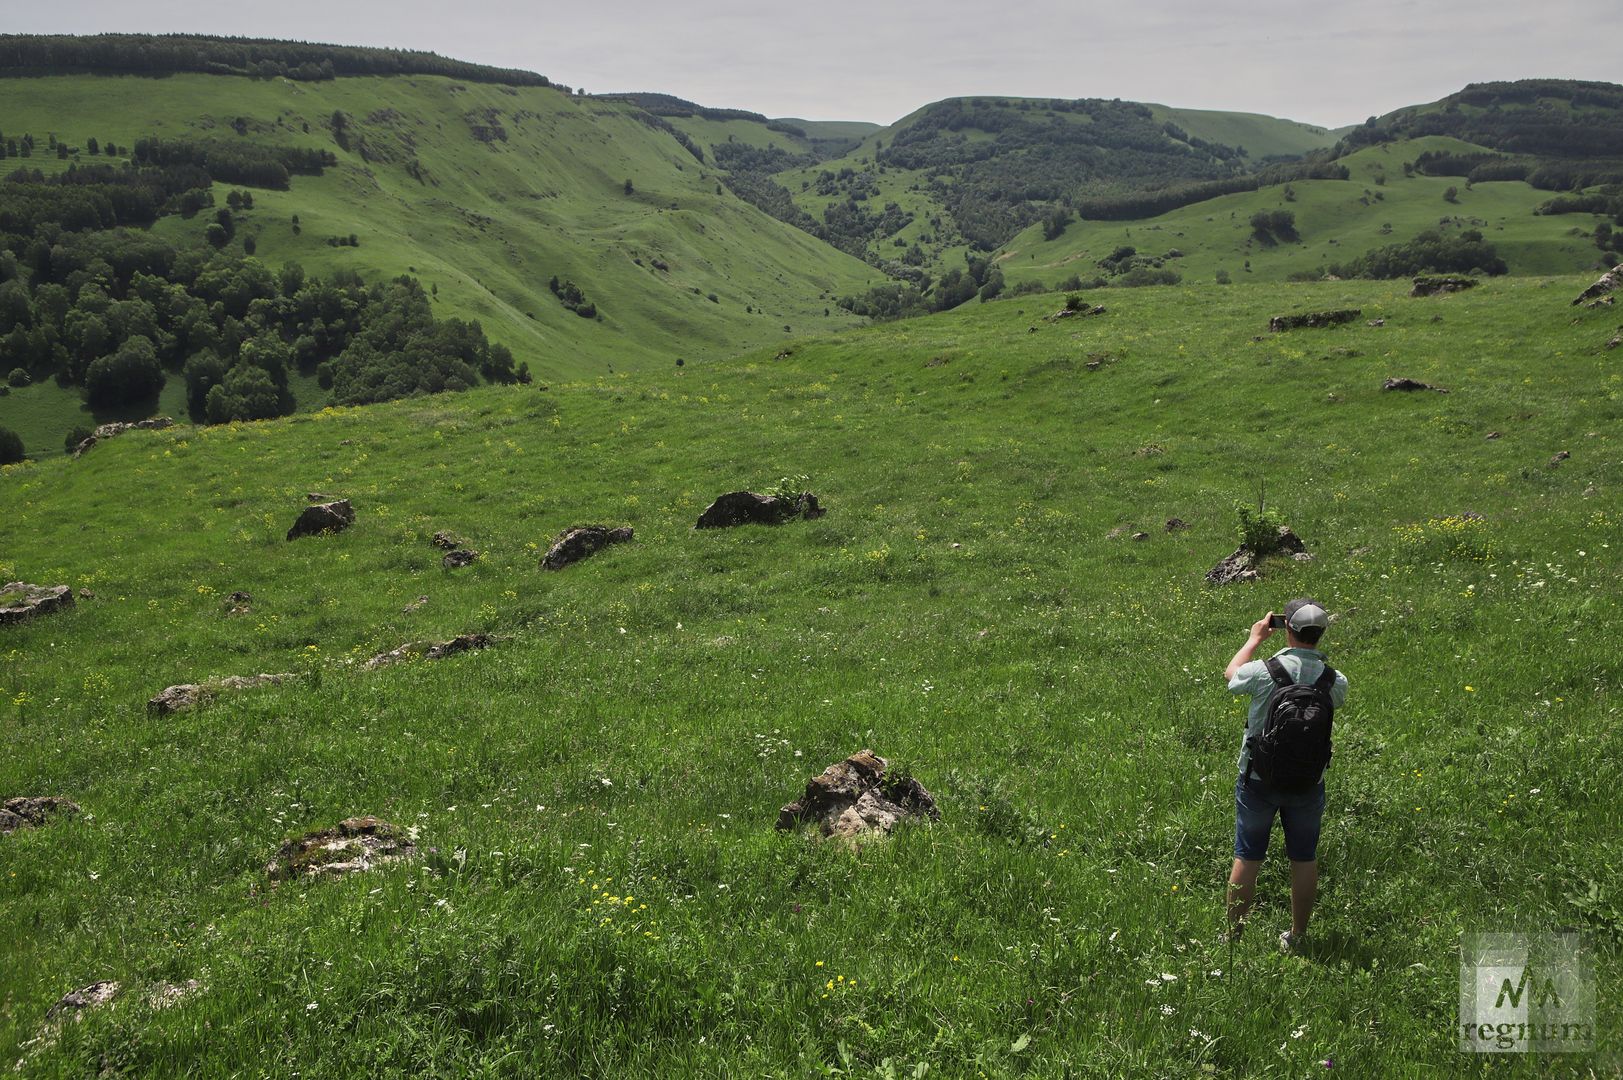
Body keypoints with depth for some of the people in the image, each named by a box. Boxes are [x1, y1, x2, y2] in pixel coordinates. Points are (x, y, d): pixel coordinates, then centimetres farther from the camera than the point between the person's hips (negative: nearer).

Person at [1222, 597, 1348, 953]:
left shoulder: (1264, 671, -20)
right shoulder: (1334, 680, -12)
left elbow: (1230, 674, 3)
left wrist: (1254, 638, 15)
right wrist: (1312, 653, 14)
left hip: (1258, 780, -2)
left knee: (1246, 857, 9)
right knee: (1304, 859, 15)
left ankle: (1233, 935, 19)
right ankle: (1297, 937, 26)